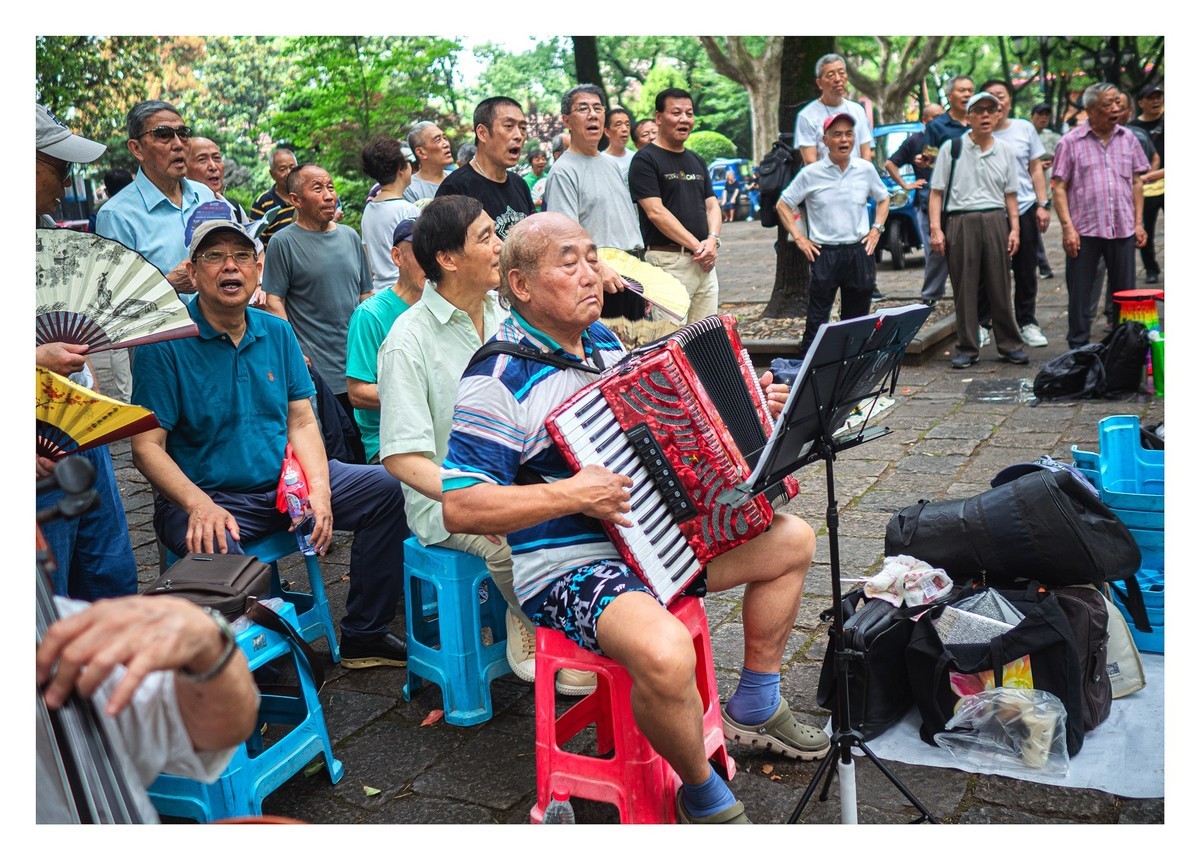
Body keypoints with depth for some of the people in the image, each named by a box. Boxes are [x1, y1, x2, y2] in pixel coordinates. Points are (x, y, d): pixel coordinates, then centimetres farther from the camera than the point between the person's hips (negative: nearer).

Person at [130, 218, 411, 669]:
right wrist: (199, 504, -27)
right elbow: (147, 446, -11)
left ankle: (364, 636, 6)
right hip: (207, 495, -5)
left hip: (285, 481, 6)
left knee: (388, 487, -6)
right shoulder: (165, 344, -7)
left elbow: (302, 421, 7)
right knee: (216, 550, -38)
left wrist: (319, 490, -10)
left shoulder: (277, 333, 8)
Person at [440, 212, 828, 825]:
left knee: (793, 540, 13)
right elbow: (459, 508, -23)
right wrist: (572, 494, -28)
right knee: (663, 652, -37)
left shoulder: (601, 339, 9)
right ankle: (701, 793, -5)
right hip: (568, 568, -9)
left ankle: (754, 708, 26)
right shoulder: (499, 379, -18)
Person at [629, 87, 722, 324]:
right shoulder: (645, 159, -4)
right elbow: (655, 212, -13)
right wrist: (696, 245, -15)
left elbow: (712, 205, 17)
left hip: (704, 261, 7)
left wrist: (713, 239, -4)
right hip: (668, 260, -7)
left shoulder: (697, 161, 20)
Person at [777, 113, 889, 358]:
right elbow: (783, 205, 5)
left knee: (858, 319, 11)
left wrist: (877, 230, 8)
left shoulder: (866, 169, 5)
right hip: (824, 254, -3)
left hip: (860, 253, 3)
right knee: (817, 320, -4)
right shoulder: (811, 174, -3)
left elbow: (883, 199, 21)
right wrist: (799, 238, -2)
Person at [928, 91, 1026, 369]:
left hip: (995, 221, 2)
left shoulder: (1004, 151, 13)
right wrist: (935, 228, -8)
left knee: (1000, 286, 4)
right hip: (961, 222, -2)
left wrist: (1015, 228, 7)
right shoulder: (951, 148, 3)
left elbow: (1010, 194, 17)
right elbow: (936, 192, 1)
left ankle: (1009, 346, 13)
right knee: (964, 288, 1)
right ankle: (967, 349, 10)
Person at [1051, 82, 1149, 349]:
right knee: (1080, 294, 3)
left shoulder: (1128, 138, 10)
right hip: (1084, 230, -3)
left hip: (1123, 229, 3)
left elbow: (1136, 182, 15)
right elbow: (1059, 188, -4)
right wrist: (1068, 228, -12)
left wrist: (1138, 222, 8)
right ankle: (1078, 348, 13)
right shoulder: (1070, 142, -2)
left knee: (1125, 293, 9)